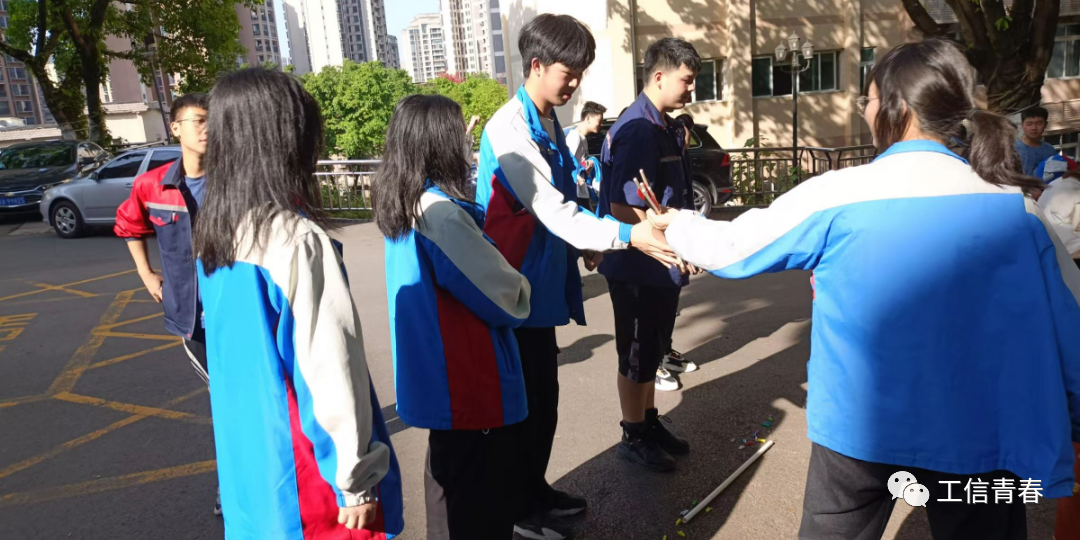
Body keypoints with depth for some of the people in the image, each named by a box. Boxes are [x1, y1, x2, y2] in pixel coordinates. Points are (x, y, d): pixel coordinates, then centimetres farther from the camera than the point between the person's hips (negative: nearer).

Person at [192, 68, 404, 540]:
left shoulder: (213, 236, 1)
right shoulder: (297, 238, -23)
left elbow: (241, 355, 9)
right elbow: (331, 369, -22)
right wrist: (355, 478, -14)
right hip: (307, 474, -7)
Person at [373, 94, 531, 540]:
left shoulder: (403, 205, 5)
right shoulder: (439, 212, -24)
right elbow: (507, 299, -16)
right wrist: (521, 289, 3)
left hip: (439, 377, 10)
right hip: (468, 383, -10)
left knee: (452, 483, 26)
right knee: (480, 501, 6)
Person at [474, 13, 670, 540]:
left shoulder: (548, 122, 11)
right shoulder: (511, 129, -20)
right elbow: (552, 211, -28)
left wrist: (586, 243, 7)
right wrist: (625, 235, -34)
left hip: (541, 286, 9)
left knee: (543, 395, 18)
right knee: (524, 401, 5)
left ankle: (535, 490, 36)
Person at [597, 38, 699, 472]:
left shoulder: (665, 127, 10)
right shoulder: (638, 130, -21)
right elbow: (624, 209, -26)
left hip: (661, 265, 9)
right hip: (638, 268, -9)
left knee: (651, 351, 20)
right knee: (637, 355, 6)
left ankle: (650, 423, 36)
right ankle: (633, 437, 23)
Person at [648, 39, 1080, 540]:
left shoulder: (835, 196, -12)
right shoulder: (1015, 207, -5)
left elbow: (730, 247, -2)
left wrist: (674, 224, 17)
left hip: (859, 423, -1)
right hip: (975, 432, 1)